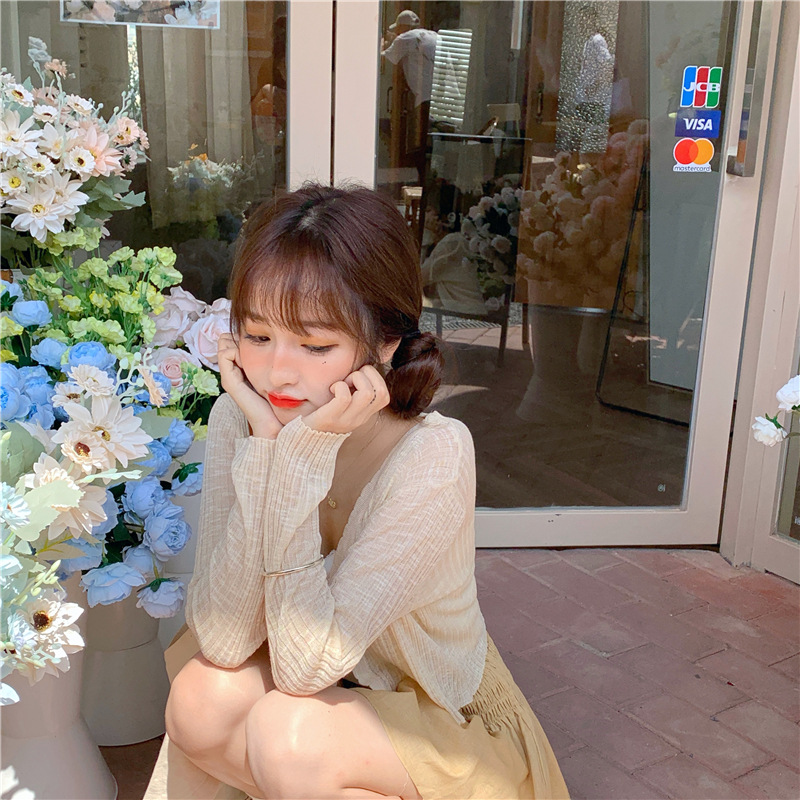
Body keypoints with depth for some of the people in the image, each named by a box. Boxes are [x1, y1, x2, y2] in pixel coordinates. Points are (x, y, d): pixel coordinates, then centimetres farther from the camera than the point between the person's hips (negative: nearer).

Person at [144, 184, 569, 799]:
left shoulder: (435, 456, -29)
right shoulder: (238, 419, -17)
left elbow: (306, 666, -31)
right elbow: (222, 645, -24)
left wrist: (305, 454, -37)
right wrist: (264, 447, -32)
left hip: (440, 722, -3)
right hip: (324, 690, 3)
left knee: (289, 733, -30)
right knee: (204, 696, -26)